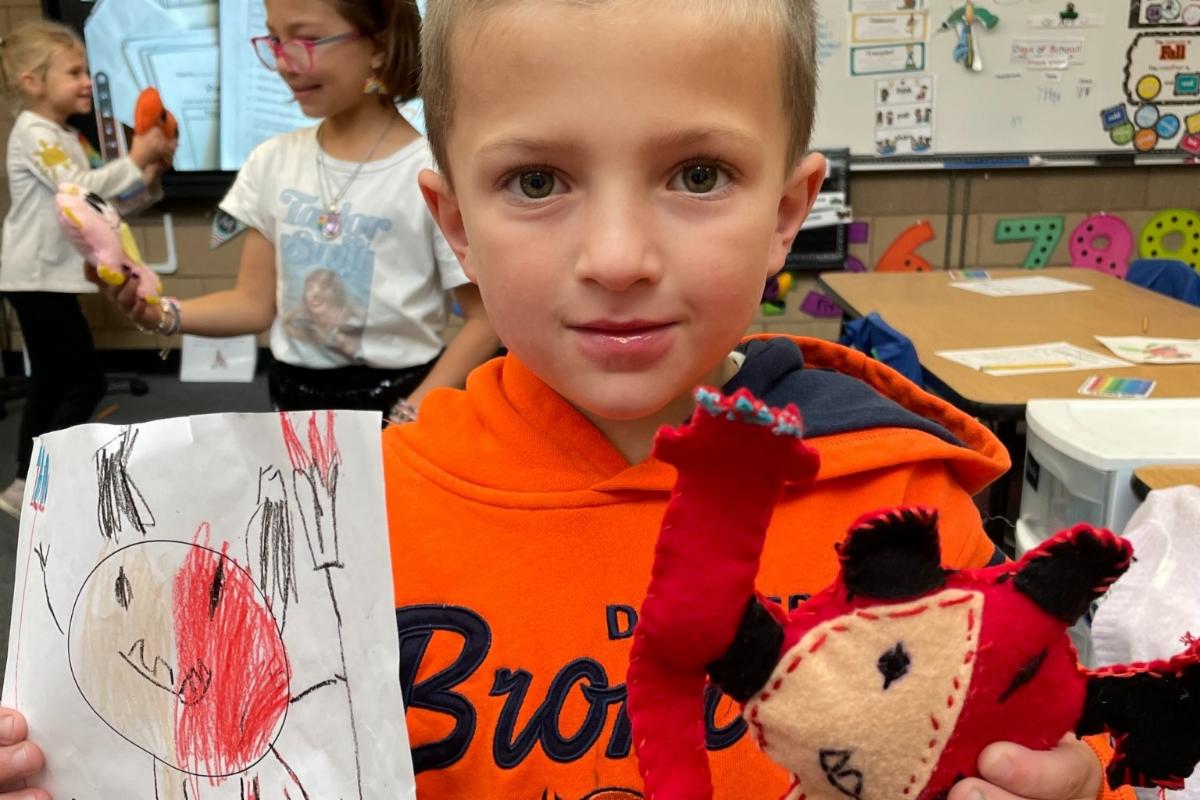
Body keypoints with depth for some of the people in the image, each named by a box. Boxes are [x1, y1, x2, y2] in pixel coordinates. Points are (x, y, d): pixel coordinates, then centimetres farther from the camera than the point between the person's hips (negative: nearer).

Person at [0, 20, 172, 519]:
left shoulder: (68, 138, 16)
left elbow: (97, 196, 16)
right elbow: (79, 190, -29)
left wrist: (145, 175, 2)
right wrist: (134, 159, -23)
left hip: (50, 277, 10)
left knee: (50, 383, 14)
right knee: (86, 381, -9)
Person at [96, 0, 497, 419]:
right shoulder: (272, 161, 0)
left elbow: (483, 319, -11)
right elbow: (255, 303, 2)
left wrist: (411, 419, -19)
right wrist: (164, 314, -14)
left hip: (396, 401, -4)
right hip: (294, 401, 4)